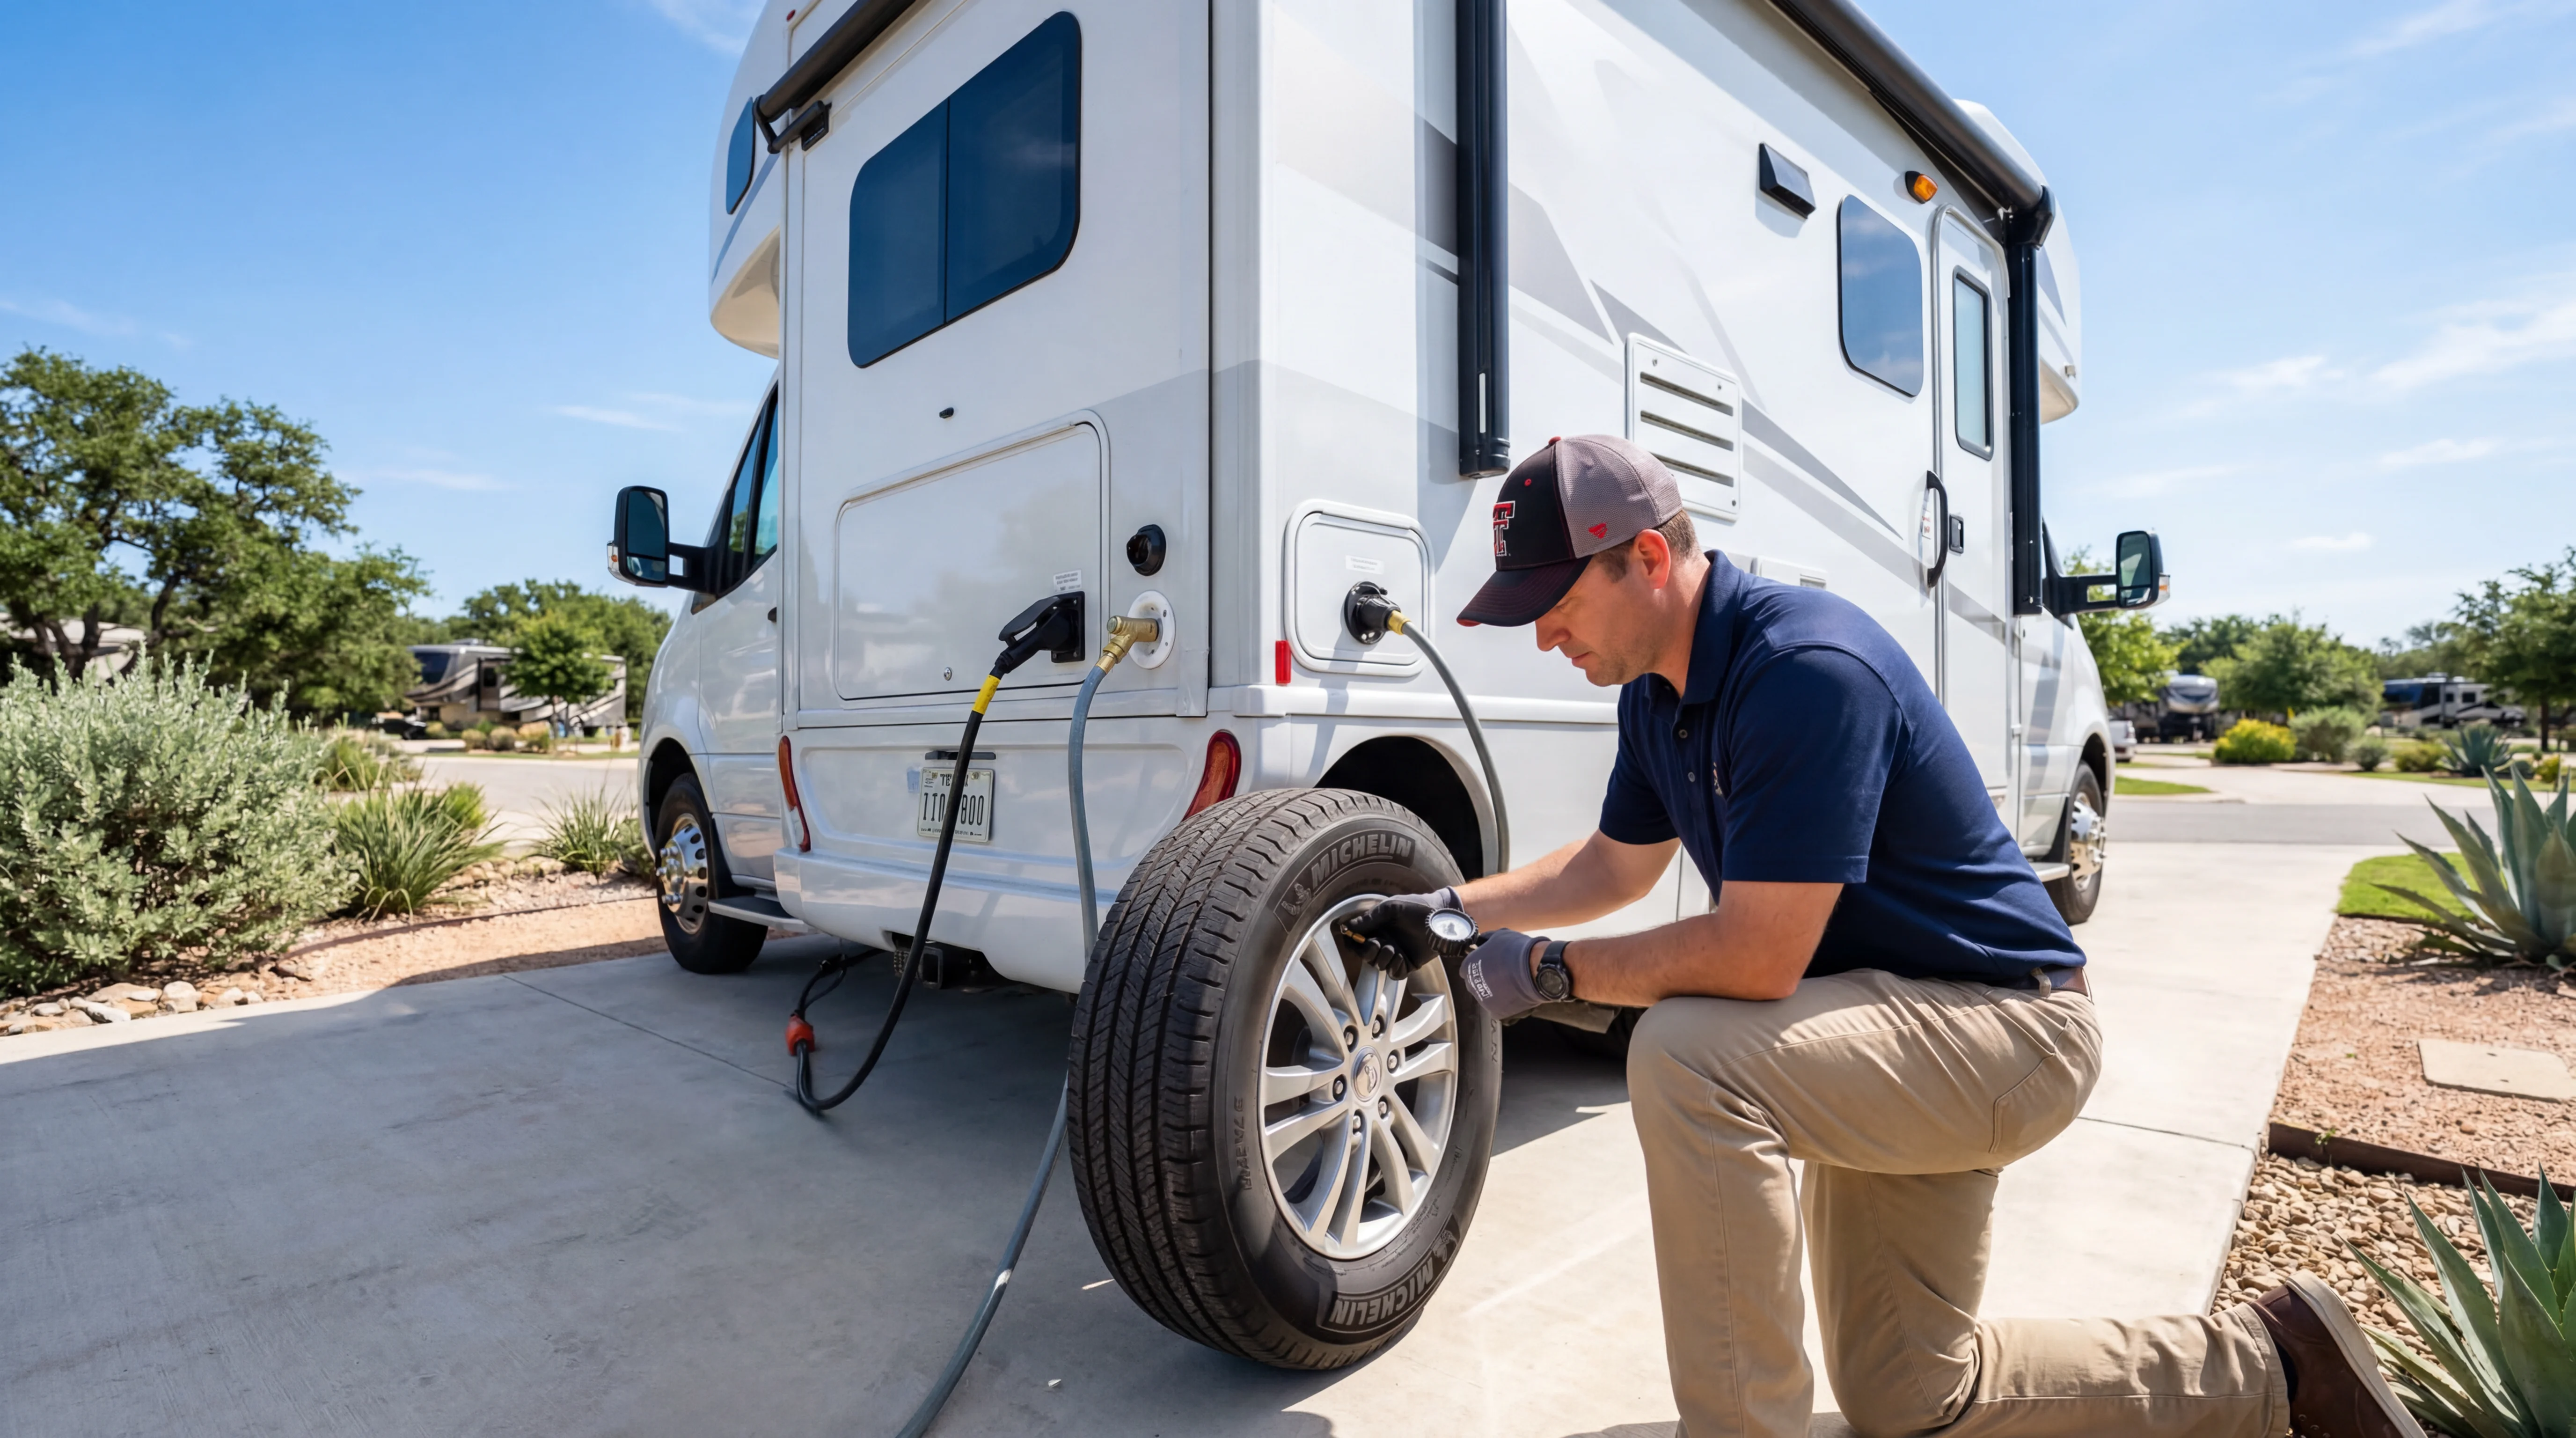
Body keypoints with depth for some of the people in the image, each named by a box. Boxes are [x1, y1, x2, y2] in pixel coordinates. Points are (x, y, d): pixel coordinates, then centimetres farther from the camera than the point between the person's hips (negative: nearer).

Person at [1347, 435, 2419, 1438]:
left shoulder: (1805, 667, -31)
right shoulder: (1657, 689, -2)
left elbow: (1758, 960, -33)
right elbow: (1615, 866, 10)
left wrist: (1552, 970, -22)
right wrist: (1449, 911, 1)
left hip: (2009, 1025, -9)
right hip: (1901, 1029, 9)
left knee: (1686, 1055, -35)